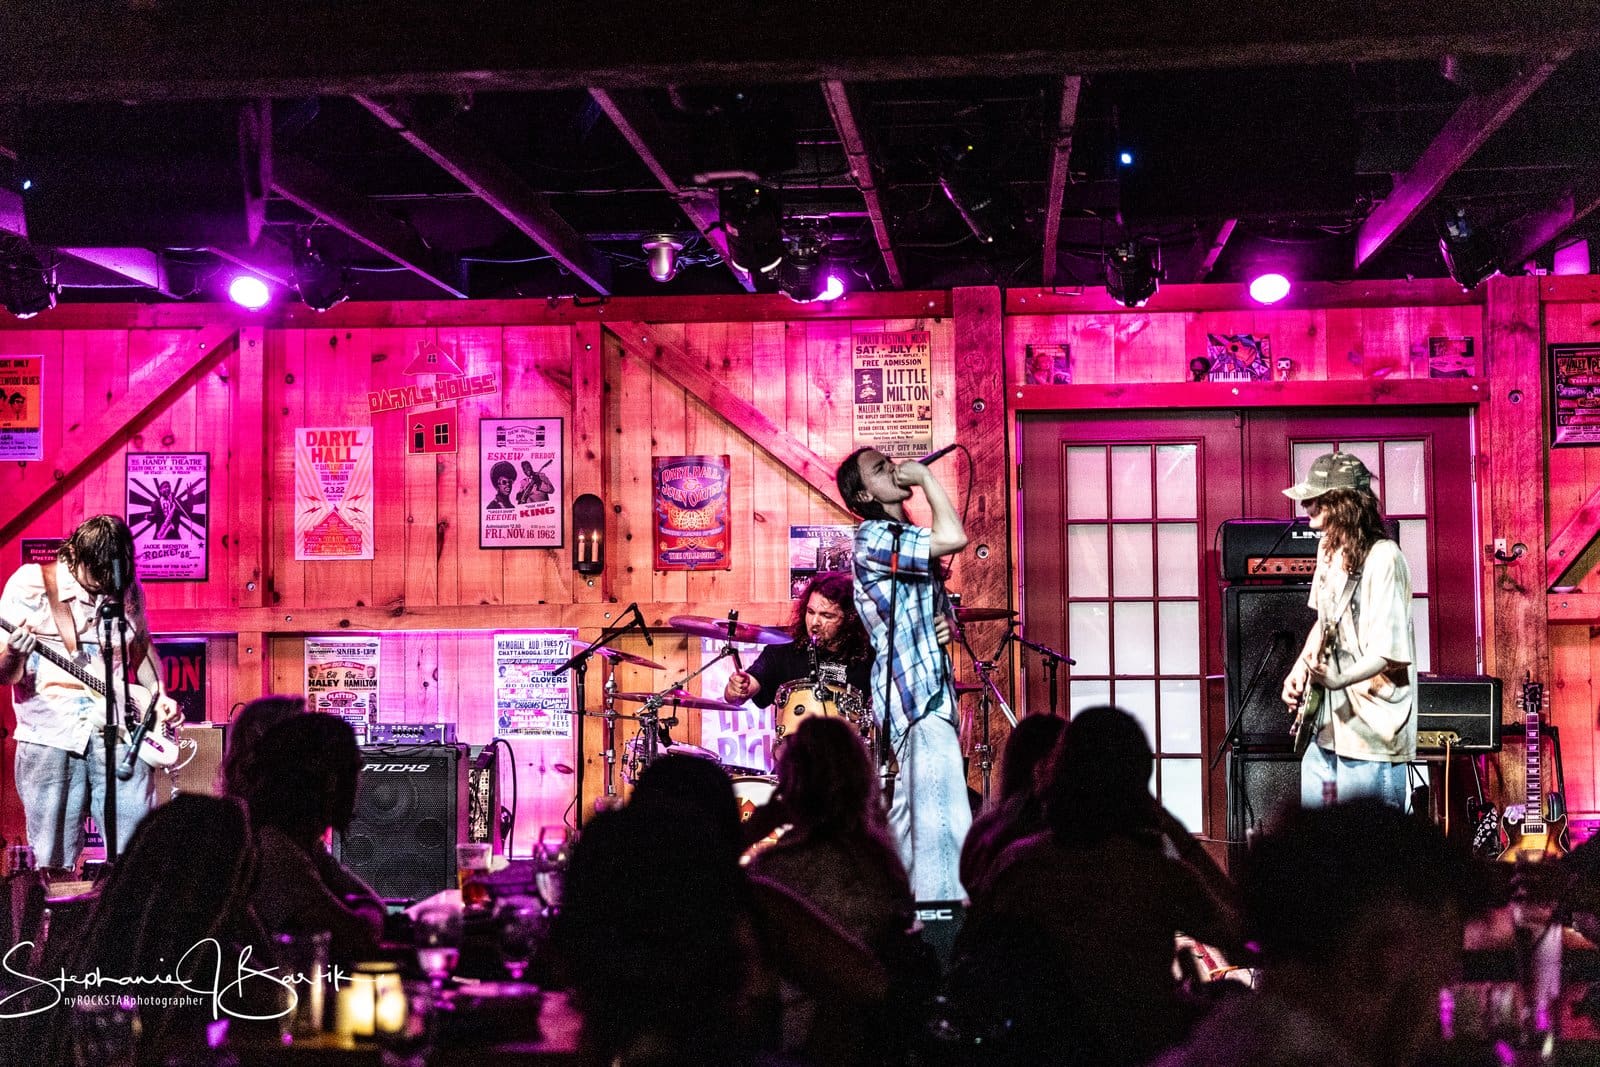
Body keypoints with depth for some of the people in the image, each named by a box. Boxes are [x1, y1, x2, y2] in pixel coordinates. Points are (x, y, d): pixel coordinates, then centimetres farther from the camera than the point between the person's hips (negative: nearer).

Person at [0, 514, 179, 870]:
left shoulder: (128, 589, 8)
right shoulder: (30, 585, -3)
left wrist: (159, 695, 9)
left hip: (119, 734, 3)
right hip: (51, 737, -2)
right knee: (52, 864, 1)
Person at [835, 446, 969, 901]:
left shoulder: (904, 539, 19)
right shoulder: (872, 537, -12)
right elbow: (954, 539, -26)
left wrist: (943, 624, 7)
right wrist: (925, 476, -13)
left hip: (926, 694, 10)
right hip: (916, 698, -10)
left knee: (910, 821, 16)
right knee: (944, 825, -15)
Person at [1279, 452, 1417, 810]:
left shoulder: (1383, 559, -18)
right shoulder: (1330, 549, 9)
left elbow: (1389, 651, -22)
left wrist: (1340, 680, -35)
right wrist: (1300, 669, 9)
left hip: (1371, 731, -9)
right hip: (1327, 726, 9)